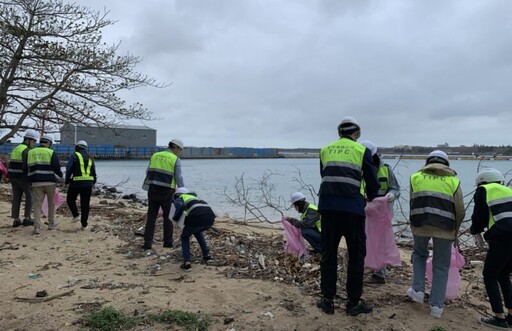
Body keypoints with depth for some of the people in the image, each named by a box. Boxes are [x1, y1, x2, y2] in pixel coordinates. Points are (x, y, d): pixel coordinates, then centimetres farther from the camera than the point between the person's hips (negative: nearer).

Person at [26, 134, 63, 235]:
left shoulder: (30, 152, 11)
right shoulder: (51, 152, -1)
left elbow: (27, 169, 11)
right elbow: (56, 167, -9)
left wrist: (30, 181, 20)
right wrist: (61, 175, 10)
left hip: (36, 182, 2)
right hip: (50, 182, -2)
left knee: (37, 204, 3)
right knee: (51, 203, 14)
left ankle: (37, 227, -6)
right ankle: (51, 223, 23)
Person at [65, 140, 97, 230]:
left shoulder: (74, 156, 0)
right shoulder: (90, 158, 15)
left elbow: (69, 169, -8)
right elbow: (94, 172, 15)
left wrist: (67, 181, 3)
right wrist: (93, 183, 22)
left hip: (76, 182, -4)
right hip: (88, 183, 4)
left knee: (70, 199, 17)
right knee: (85, 204, 7)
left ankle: (76, 215, 1)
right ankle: (84, 224, 7)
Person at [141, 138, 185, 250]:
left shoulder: (155, 155, 11)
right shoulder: (176, 160, -4)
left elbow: (149, 173, 8)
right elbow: (178, 178, -7)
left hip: (153, 190, 3)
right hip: (166, 192, -3)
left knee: (151, 217, 9)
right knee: (168, 216, 13)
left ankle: (148, 243, 3)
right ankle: (168, 241, 18)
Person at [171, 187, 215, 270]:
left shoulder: (178, 200, 23)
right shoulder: (194, 198, 41)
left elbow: (181, 207, -2)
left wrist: (175, 218, 15)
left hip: (197, 217, -5)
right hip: (210, 217, 6)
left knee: (185, 237, 23)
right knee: (197, 232, 38)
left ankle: (187, 262, 7)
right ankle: (206, 255, 32)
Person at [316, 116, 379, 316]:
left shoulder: (325, 150, 14)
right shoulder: (362, 150, 5)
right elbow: (372, 181, 8)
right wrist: (370, 197, 29)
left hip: (327, 206, 3)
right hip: (352, 208, -3)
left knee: (328, 253, 13)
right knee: (356, 255, 10)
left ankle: (327, 300, 19)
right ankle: (353, 303, 17)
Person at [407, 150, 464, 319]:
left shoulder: (416, 176, 13)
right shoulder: (453, 180, 11)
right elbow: (460, 211, 7)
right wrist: (455, 230, 22)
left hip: (420, 225, 1)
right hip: (444, 228, 0)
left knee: (419, 254, 27)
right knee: (441, 266, 12)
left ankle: (418, 290, 21)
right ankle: (436, 306, 14)